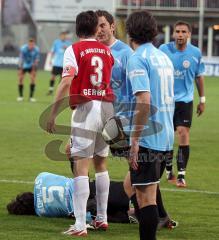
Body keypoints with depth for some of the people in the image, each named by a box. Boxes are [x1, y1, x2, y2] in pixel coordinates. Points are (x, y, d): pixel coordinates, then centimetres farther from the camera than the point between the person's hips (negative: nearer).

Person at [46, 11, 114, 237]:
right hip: (107, 107, 5)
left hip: (85, 108, -5)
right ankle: (102, 218, 25)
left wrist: (52, 114, -12)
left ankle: (80, 225, -14)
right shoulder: (107, 51, 10)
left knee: (81, 166, -8)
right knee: (100, 163, 19)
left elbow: (66, 83, -14)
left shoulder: (74, 50, -5)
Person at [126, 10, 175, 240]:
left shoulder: (137, 59, -12)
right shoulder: (163, 57, 13)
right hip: (165, 136, 8)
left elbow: (144, 101, -22)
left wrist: (135, 140, -19)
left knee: (145, 197, -5)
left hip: (147, 137, -8)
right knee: (148, 192, 19)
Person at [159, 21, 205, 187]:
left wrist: (202, 100, 11)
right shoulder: (164, 49, -5)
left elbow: (199, 77, 9)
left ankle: (181, 175, -9)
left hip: (185, 100, 0)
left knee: (183, 134, -12)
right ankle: (169, 170, 26)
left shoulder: (196, 53, -2)